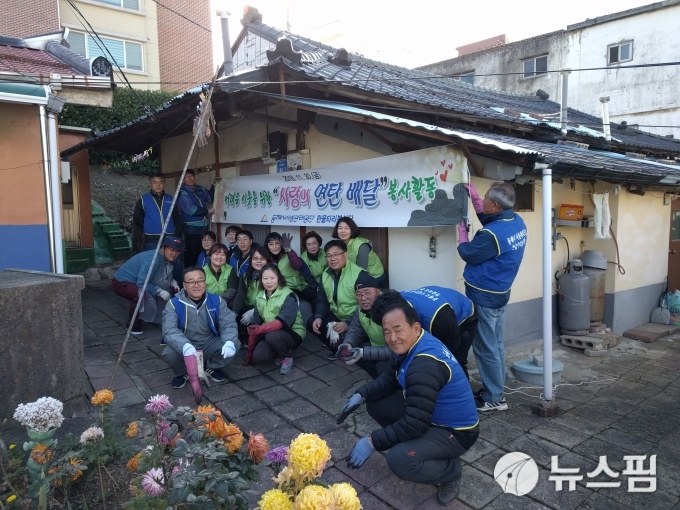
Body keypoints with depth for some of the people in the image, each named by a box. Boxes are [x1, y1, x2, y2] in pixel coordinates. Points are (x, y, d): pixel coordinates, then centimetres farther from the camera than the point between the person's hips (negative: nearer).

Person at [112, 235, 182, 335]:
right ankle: (133, 325, -13)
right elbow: (141, 283, -30)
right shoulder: (153, 259, -31)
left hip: (135, 283, 9)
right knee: (143, 295, -35)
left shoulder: (167, 259, -2)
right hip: (121, 283, -9)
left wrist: (172, 282, -7)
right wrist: (160, 291, -26)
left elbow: (166, 277, 14)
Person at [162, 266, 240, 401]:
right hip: (185, 348, -1)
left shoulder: (216, 301, -6)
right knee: (169, 353, -32)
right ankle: (182, 373, 5)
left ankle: (212, 368, 9)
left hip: (209, 345, 2)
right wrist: (185, 346, -48)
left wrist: (229, 342, -36)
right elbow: (169, 331, -26)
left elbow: (228, 323, -12)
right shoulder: (174, 304, -13)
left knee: (234, 344, -22)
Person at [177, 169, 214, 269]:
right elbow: (191, 210, -18)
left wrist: (214, 186, 13)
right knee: (191, 254, -4)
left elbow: (209, 197, 29)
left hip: (204, 227, 7)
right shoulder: (182, 193, -10)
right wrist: (207, 211, -9)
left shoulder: (200, 189, 11)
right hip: (191, 228, -7)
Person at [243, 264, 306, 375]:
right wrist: (249, 352, 1)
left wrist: (261, 329, -44)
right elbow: (255, 324, 2)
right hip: (270, 333, 5)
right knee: (258, 356, -20)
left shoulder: (288, 296, -17)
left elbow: (283, 322, -29)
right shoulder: (259, 297, 1)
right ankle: (280, 351, 10)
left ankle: (287, 356, -5)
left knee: (272, 336, -34)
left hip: (292, 333, -5)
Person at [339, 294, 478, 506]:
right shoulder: (411, 345, -4)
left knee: (399, 459, -30)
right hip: (431, 415, 9)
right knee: (376, 404, 4)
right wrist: (361, 395, -7)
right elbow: (390, 378, 8)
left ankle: (451, 470, 0)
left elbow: (414, 424, -32)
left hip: (455, 431, -9)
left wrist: (372, 442, -25)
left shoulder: (425, 365, -33)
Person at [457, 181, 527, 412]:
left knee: (485, 348, 2)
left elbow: (468, 254, -13)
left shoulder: (491, 235, -28)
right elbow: (488, 219, 16)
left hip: (483, 296, -9)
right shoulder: (517, 221, -1)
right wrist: (474, 196, 13)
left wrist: (462, 230, 2)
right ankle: (494, 389, 29)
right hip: (499, 293, 9)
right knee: (495, 344, 17)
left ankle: (494, 398, 12)